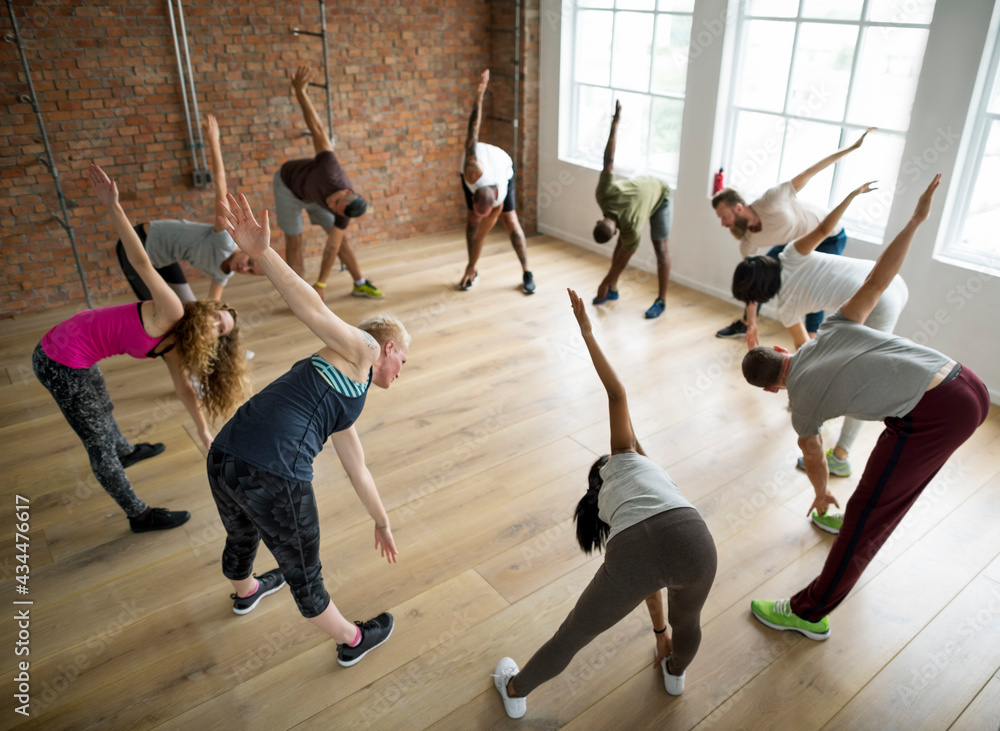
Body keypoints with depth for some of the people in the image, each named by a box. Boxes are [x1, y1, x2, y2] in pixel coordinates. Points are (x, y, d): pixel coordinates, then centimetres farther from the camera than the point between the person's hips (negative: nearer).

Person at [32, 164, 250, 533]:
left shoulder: (173, 344, 5)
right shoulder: (172, 312, -20)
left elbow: (183, 387, 16)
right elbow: (142, 263, -30)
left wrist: (204, 432, 20)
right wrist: (113, 206, -40)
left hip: (79, 356, 9)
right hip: (62, 363, -9)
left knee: (102, 411, 36)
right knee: (99, 442, 5)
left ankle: (126, 452, 65)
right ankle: (140, 516, 18)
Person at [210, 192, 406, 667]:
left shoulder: (344, 411, 27)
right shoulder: (360, 350, 4)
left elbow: (358, 472, 38)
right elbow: (314, 310, -14)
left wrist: (381, 522, 50)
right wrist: (261, 252, -30)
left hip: (223, 462, 9)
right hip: (274, 479, -9)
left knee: (241, 539, 39)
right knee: (303, 575, 17)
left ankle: (245, 593, 72)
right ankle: (351, 642, 43)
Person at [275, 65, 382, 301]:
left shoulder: (344, 213, -33)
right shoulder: (330, 168, -47)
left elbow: (332, 248, -26)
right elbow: (316, 128, -43)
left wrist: (321, 284, -25)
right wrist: (300, 91, -45)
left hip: (313, 193, 3)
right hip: (288, 186, -3)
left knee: (341, 237, 1)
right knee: (294, 240, -5)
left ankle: (360, 284, 15)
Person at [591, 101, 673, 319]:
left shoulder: (632, 231, -41)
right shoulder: (603, 195, -34)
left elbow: (622, 261, -26)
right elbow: (609, 161, -27)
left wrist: (604, 284, -15)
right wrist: (615, 123, -18)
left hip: (659, 195, -6)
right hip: (640, 185, 6)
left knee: (660, 248, -7)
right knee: (621, 243, 5)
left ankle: (661, 301, 1)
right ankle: (614, 290, 14)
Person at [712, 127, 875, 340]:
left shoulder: (771, 202, -39)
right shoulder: (747, 242, -18)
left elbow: (808, 174, -32)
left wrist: (851, 147, -30)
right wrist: (752, 322, -16)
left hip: (828, 236, -6)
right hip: (797, 240, 6)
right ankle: (744, 324, 26)